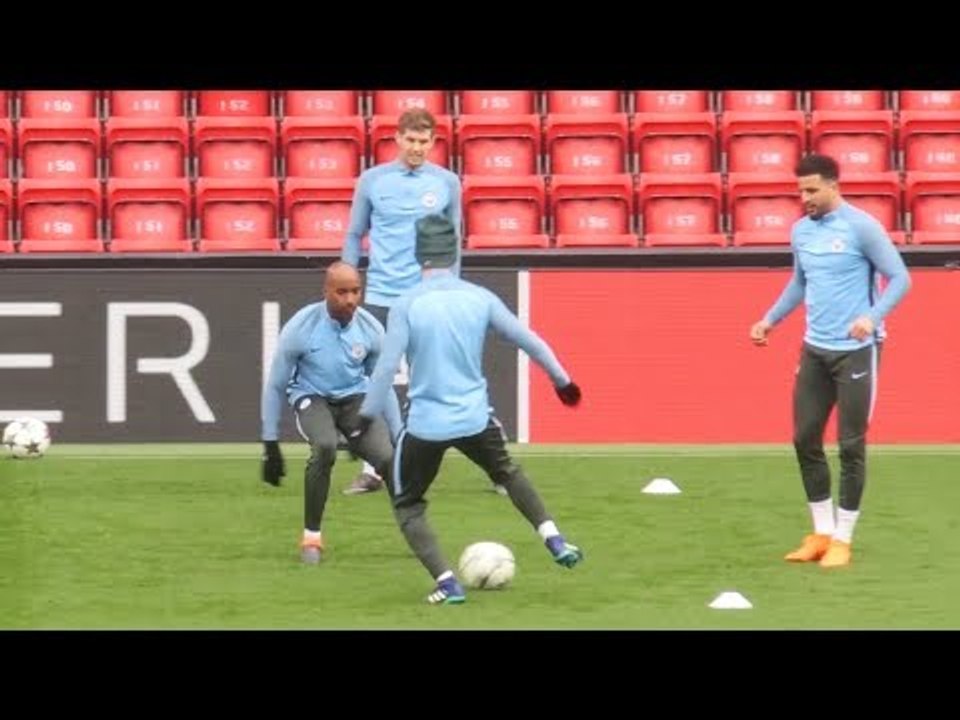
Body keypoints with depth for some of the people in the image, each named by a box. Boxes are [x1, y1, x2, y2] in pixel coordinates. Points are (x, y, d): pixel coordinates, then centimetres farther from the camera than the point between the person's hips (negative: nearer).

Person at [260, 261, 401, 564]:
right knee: (325, 447, -35)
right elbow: (275, 386, -7)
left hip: (355, 398, 2)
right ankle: (311, 537, -17)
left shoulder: (370, 329, -10)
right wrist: (271, 445, -5)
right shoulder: (301, 328, -19)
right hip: (312, 398, -2)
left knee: (389, 457, -23)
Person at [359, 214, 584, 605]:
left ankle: (447, 583, 1)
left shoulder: (407, 305, -11)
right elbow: (527, 340, 4)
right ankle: (555, 542, 23)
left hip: (426, 424, -3)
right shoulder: (480, 298, -2)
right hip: (475, 418, 3)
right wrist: (561, 379, 18)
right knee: (507, 472, 33)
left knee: (407, 505, 16)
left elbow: (386, 367, -13)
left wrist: (366, 418, -3)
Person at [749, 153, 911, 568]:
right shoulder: (801, 231, 7)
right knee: (805, 440, 6)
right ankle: (822, 533, 19)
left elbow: (899, 277, -12)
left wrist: (872, 317, -26)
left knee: (851, 445, -1)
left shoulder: (860, 227, -12)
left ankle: (842, 539, 9)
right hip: (814, 350, 6)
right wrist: (770, 320, 14)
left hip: (855, 351, -6)